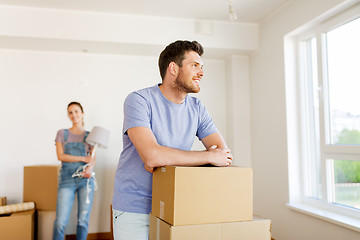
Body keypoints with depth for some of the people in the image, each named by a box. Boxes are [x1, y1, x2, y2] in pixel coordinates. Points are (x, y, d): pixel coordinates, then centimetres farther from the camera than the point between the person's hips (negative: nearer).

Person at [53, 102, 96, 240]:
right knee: (61, 222, -7)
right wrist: (83, 158, -8)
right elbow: (60, 156, 0)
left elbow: (93, 157, 4)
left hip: (86, 179, 1)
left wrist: (90, 168, -19)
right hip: (67, 179, -1)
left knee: (83, 220, 1)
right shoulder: (62, 133, 11)